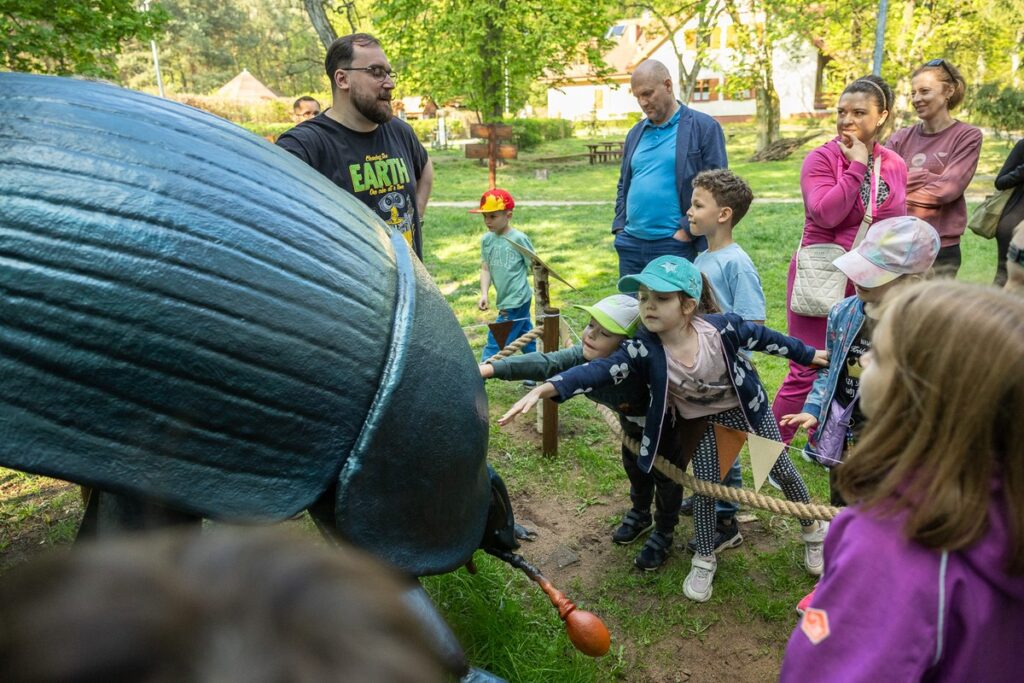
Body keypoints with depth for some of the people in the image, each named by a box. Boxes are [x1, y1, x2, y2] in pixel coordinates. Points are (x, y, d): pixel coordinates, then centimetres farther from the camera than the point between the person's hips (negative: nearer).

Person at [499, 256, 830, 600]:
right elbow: (598, 370, -41)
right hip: (702, 420, 0)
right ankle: (704, 560, 24)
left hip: (747, 407, 0)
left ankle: (813, 528, 43)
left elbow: (762, 337, -13)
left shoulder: (721, 326, -31)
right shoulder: (644, 349, -31)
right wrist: (545, 389, -56)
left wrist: (808, 355, 3)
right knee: (704, 487, -2)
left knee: (782, 469, 14)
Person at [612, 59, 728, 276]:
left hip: (674, 245, -6)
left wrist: (687, 230, -12)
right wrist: (620, 227, 9)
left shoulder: (704, 127, -2)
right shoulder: (636, 133, 17)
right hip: (630, 244, 6)